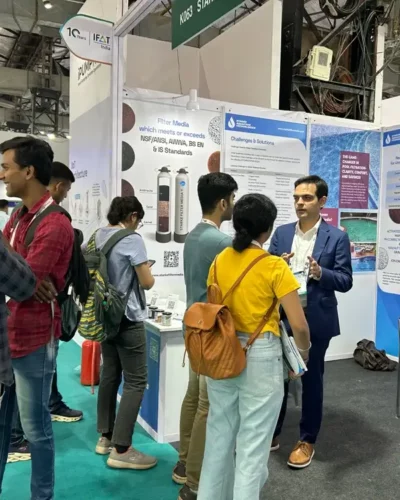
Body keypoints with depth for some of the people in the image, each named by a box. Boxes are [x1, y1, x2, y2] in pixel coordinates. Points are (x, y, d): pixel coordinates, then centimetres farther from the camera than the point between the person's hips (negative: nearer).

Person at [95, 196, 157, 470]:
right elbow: (147, 282, -16)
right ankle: (121, 450, 0)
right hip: (128, 318, -8)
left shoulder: (97, 237, 6)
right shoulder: (133, 240, -16)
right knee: (136, 382, -2)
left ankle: (106, 437, 25)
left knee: (110, 374, 16)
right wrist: (147, 270, 5)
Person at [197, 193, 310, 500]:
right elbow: (299, 325, -15)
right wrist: (304, 352, 4)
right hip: (260, 358, -6)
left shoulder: (220, 260, 0)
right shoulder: (275, 267, -15)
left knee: (220, 433, 20)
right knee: (253, 442, 8)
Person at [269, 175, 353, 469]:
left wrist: (321, 273, -24)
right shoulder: (281, 234, 5)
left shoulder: (337, 237, -5)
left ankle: (307, 441, 28)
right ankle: (272, 434, 31)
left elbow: (346, 281, -7)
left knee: (312, 380, 11)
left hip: (316, 321, -3)